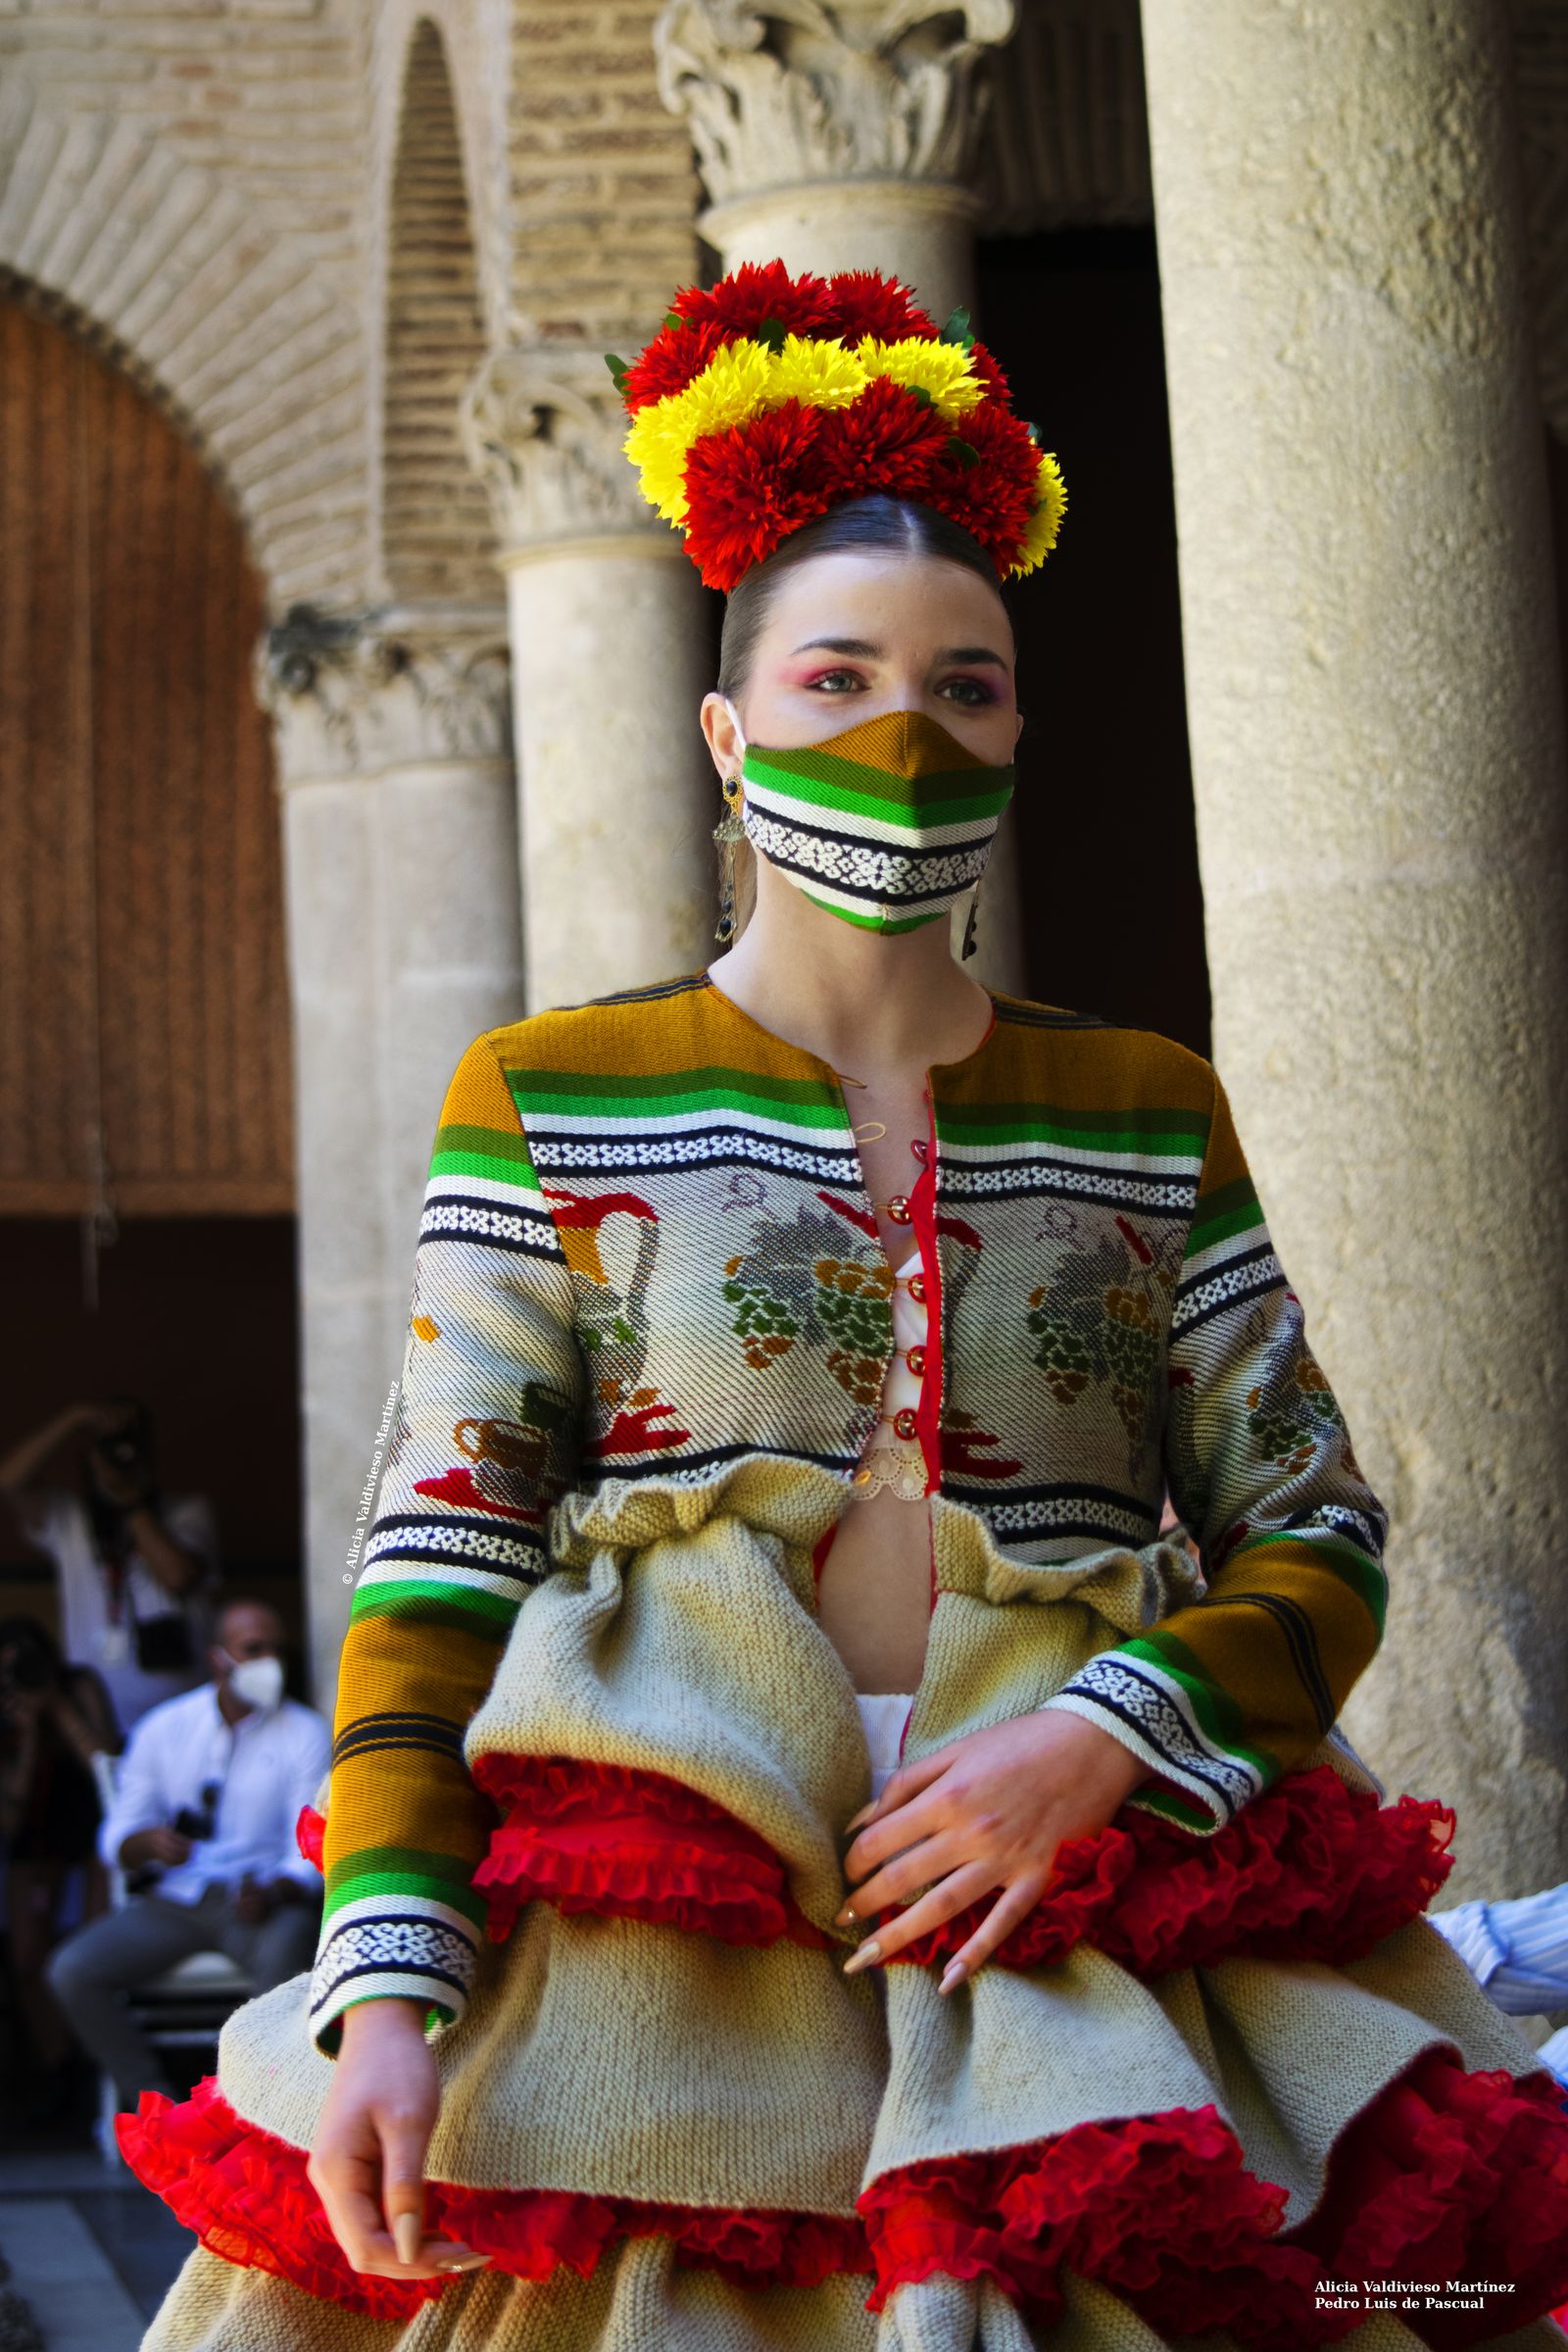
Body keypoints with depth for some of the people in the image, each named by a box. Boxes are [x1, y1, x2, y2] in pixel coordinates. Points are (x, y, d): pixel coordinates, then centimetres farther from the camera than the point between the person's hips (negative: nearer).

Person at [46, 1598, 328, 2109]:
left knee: (282, 1951, -39)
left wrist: (273, 1893, -28)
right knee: (72, 1970, -21)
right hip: (175, 1902, 3)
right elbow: (117, 1840, 7)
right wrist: (151, 1842, -18)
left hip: (262, 1899, -3)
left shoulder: (304, 1734, 1)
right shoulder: (162, 1729, 8)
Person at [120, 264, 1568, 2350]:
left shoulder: (1152, 1115, 12)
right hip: (638, 1976, -1)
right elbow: (440, 1558, -1)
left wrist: (1097, 1737, -12)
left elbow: (1320, 1541, 8)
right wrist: (381, 1983, -14)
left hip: (1098, 1953, 2)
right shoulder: (546, 1100, 6)